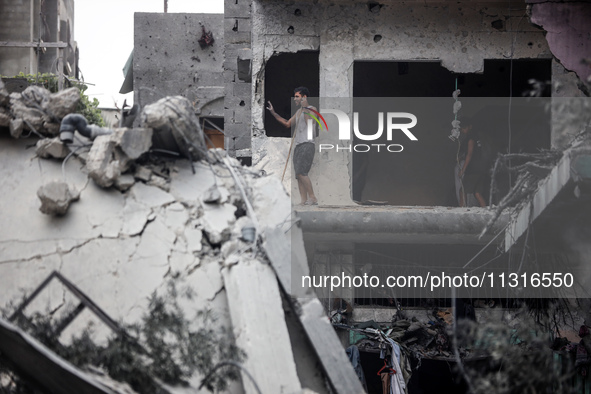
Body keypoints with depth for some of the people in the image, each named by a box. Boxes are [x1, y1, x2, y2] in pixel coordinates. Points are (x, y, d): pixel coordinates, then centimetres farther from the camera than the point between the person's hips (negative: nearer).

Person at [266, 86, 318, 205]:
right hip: (298, 146, 9)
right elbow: (288, 124, 32)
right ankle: (304, 202, -4)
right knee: (299, 175, 0)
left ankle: (313, 198, -19)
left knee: (301, 173, -21)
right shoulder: (299, 112, 24)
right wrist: (273, 112, 27)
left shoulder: (312, 109, -2)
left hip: (307, 145, -9)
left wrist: (305, 108, -23)